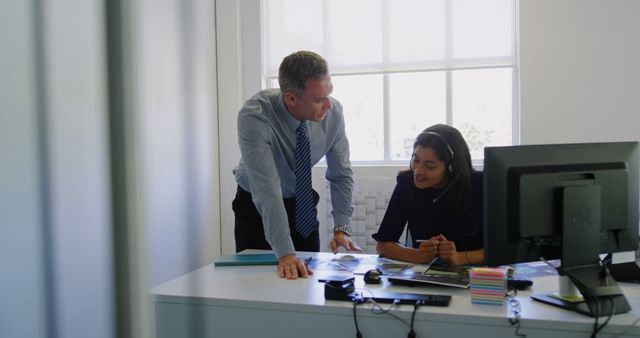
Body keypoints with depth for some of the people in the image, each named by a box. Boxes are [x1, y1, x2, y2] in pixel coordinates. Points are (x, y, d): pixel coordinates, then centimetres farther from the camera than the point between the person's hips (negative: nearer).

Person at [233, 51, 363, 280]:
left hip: (302, 204, 3)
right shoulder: (254, 116, -33)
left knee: (308, 277, 7)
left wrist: (341, 229, -18)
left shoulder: (333, 112, -20)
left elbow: (341, 173, -9)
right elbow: (267, 188, -37)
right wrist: (285, 253, -42)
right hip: (257, 207, -3)